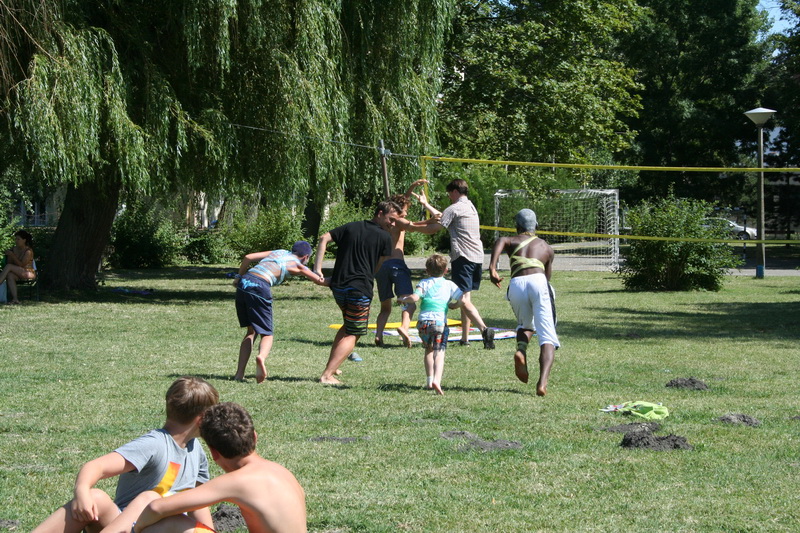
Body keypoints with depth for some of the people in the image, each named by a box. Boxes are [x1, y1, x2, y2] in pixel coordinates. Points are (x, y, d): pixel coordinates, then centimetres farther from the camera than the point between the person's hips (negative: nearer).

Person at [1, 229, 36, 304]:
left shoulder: (28, 251, -8)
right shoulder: (14, 249, 11)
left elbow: (22, 265, -16)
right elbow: (9, 262, 12)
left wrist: (12, 255, -21)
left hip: (28, 273, -5)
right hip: (18, 274, 5)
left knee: (9, 267, -27)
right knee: (9, 275, -33)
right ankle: (14, 299, -43)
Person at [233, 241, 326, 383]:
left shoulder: (278, 252, 26)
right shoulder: (297, 265, 12)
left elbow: (247, 257, 19)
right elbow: (320, 281, 20)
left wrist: (239, 277, 29)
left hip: (243, 283, 5)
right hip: (260, 287, -5)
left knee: (251, 331, 19)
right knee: (266, 334, 4)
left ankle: (240, 373, 10)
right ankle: (262, 357, -31)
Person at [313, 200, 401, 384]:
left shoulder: (351, 227, 13)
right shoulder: (384, 237, -1)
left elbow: (324, 238, 4)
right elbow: (379, 267, 5)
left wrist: (317, 269, -2)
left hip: (338, 286, 6)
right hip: (360, 289, -6)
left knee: (347, 326, 27)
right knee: (352, 334, 3)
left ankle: (330, 367, 21)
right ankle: (327, 374, -10)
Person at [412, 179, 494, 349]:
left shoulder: (454, 209, -6)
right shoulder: (470, 206, 22)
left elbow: (432, 229, -6)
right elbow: (443, 217, 32)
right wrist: (426, 204, 39)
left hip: (463, 257, -9)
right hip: (478, 257, 9)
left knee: (464, 298, -13)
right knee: (466, 297, 14)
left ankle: (484, 329, -31)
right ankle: (465, 337, 14)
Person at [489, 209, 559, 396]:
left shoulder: (513, 241, 25)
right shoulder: (546, 247, 30)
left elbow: (501, 241, 0)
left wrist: (492, 268, -13)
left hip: (516, 284, 1)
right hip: (538, 281, -1)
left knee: (525, 325, 29)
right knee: (547, 337, -5)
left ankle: (521, 350, -4)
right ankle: (542, 382, -26)